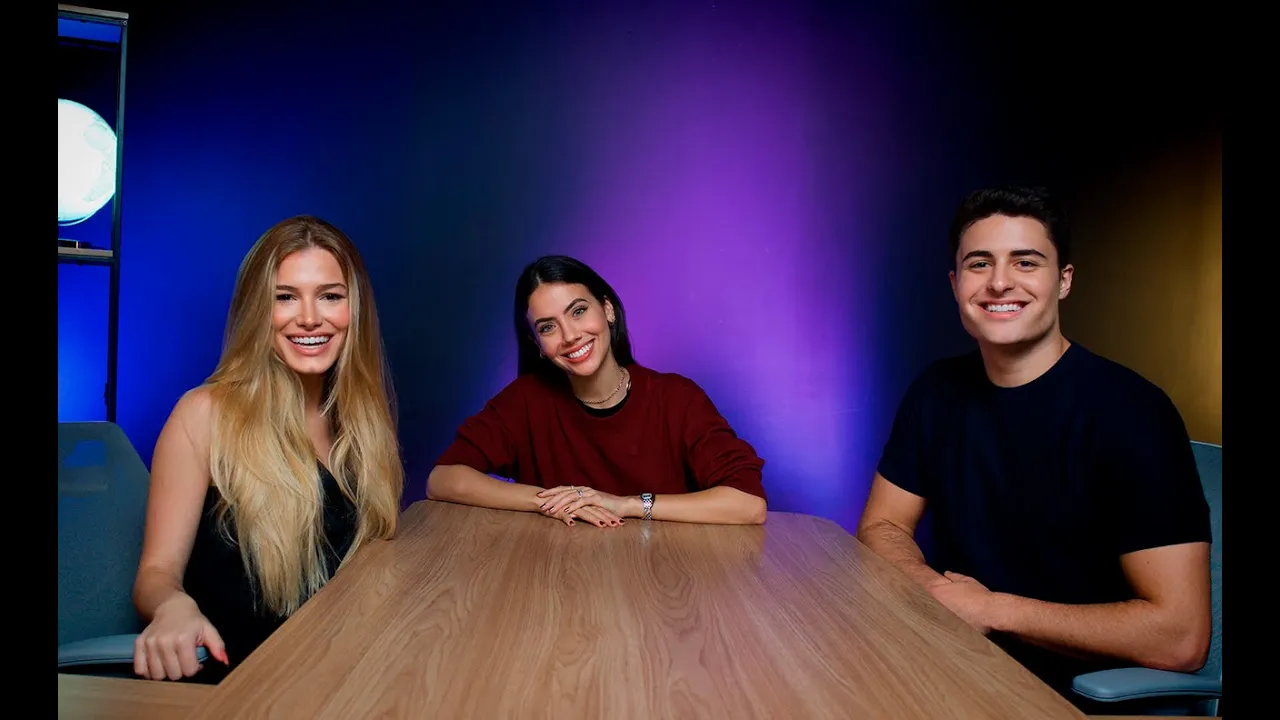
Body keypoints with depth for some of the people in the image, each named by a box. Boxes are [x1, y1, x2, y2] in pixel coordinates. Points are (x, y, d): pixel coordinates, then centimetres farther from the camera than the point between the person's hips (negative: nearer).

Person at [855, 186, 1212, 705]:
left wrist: (990, 609, -18)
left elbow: (1180, 635, -21)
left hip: (1078, 691, -5)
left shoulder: (1130, 410, -17)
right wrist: (933, 590, -16)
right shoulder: (937, 391, 1)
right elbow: (881, 526, 6)